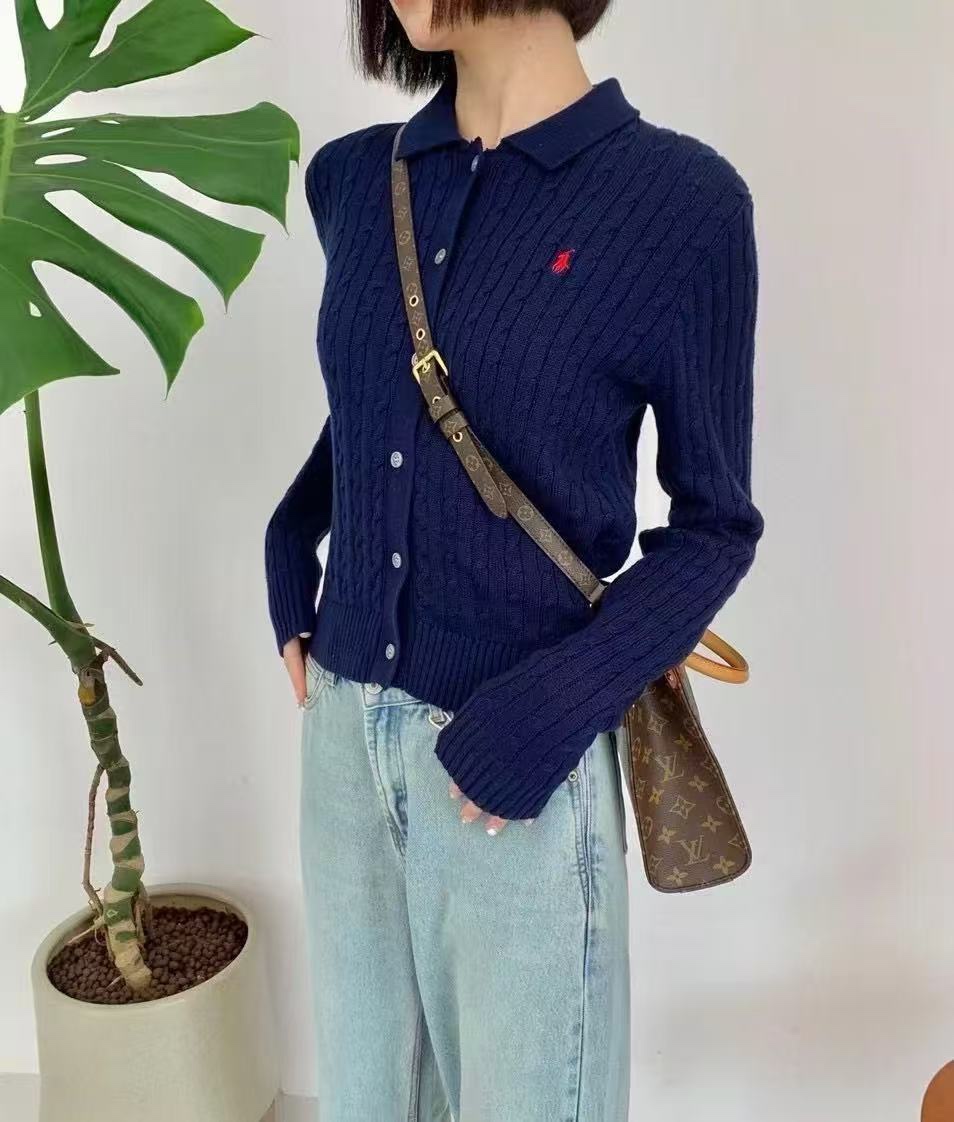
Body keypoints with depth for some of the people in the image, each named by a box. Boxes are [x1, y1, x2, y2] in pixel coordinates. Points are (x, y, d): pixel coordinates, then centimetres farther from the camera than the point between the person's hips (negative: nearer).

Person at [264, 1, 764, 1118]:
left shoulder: (678, 199, -12)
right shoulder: (352, 180, 3)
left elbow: (716, 522, -6)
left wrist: (559, 707, -17)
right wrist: (289, 543, 6)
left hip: (515, 750, -4)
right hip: (345, 725, 5)